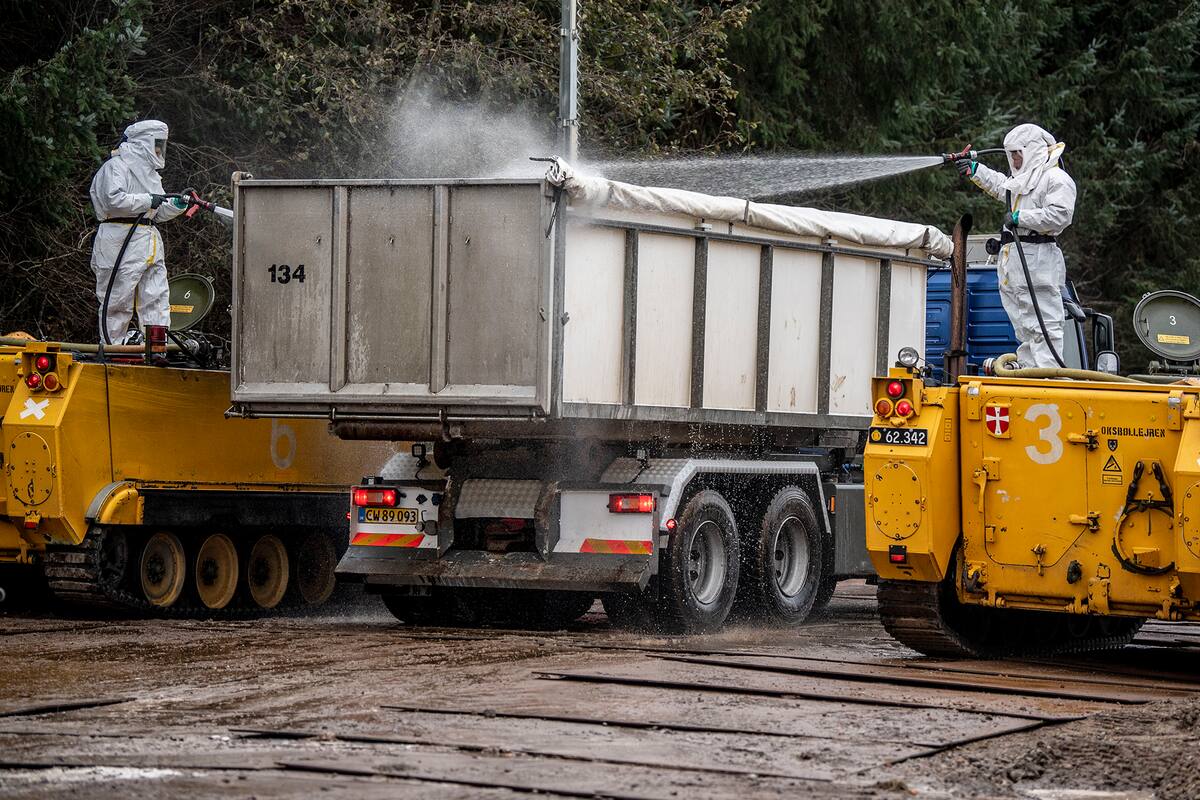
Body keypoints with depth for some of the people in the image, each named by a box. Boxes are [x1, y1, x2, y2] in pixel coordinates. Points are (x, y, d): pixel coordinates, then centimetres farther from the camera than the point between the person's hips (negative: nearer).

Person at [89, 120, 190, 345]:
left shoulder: (148, 171, 24)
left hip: (149, 241, 9)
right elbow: (114, 200, -22)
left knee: (157, 298, 3)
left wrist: (177, 205, 9)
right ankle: (112, 346, 1)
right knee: (119, 298, -4)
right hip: (121, 241, -9)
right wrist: (147, 200, -15)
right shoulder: (117, 166, -6)